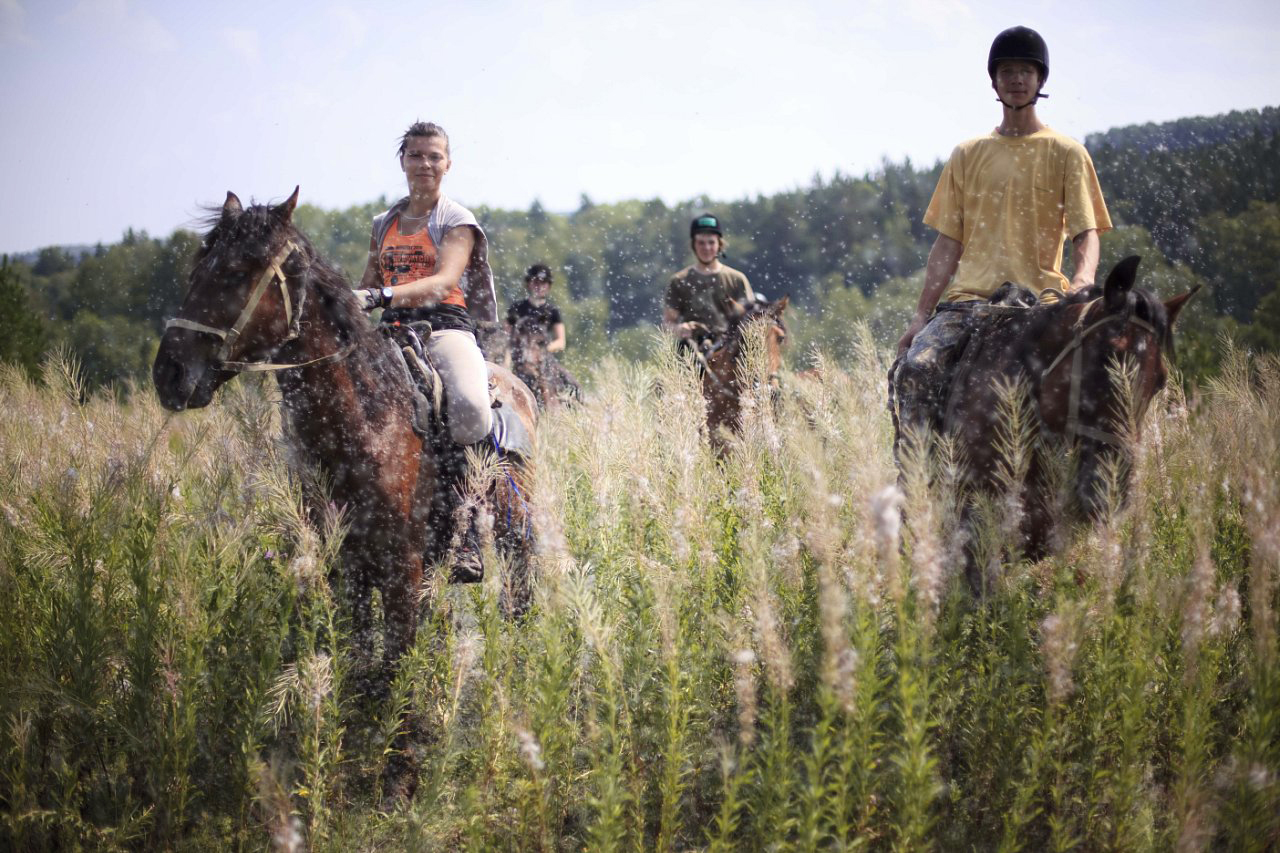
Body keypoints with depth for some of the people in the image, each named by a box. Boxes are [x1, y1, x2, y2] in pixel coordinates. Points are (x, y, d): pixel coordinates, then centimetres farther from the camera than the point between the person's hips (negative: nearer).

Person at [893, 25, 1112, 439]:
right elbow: (948, 242, 14)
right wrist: (922, 315, 5)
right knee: (916, 368, -25)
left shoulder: (1066, 153, 11)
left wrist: (1082, 281, -21)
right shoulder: (968, 155, 18)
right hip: (968, 297, 2)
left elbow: (1086, 233, 2)